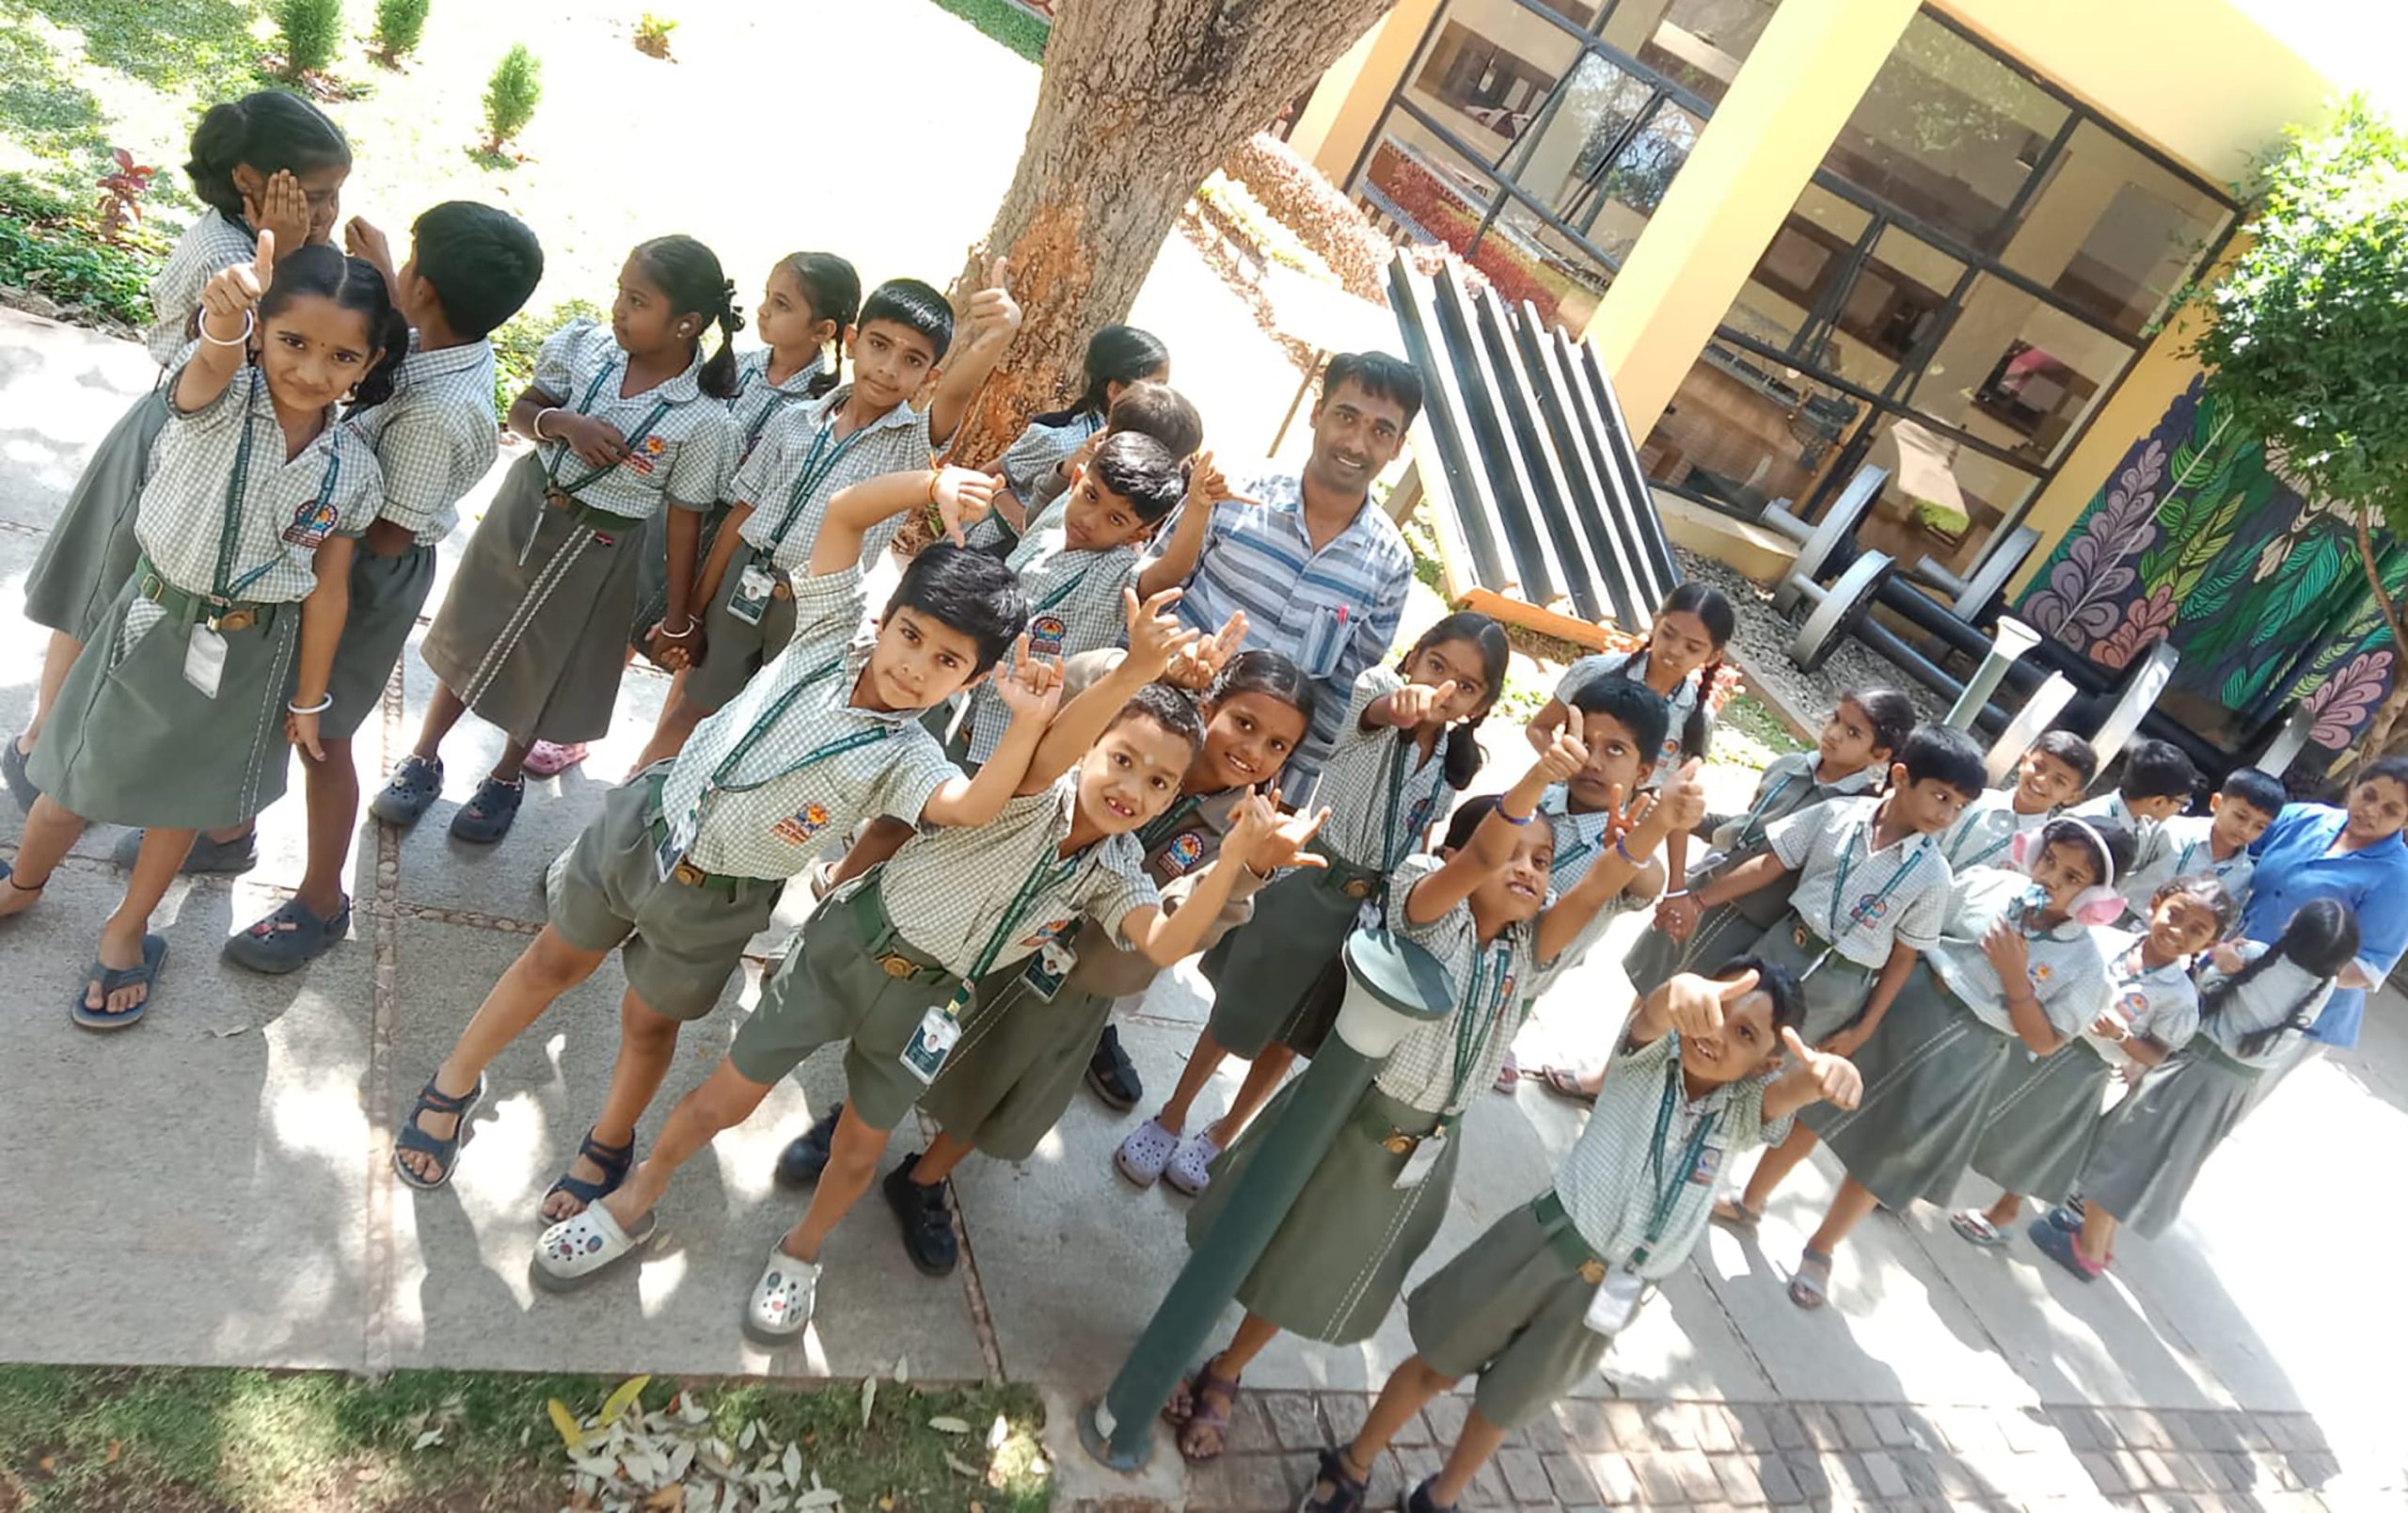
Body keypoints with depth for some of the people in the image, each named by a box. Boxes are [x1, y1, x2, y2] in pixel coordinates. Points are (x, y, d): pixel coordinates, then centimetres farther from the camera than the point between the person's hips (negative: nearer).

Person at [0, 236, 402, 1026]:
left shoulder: (352, 470, -12)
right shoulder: (219, 397, -18)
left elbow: (327, 590, -5)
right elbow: (213, 359, -45)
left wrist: (308, 699, 0)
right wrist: (225, 321, -69)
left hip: (251, 654, 2)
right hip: (157, 620, -1)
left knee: (186, 794, 20)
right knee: (80, 782, 17)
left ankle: (126, 932, 43)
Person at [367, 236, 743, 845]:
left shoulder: (704, 423, -23)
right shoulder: (584, 345, -14)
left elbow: (684, 520, -14)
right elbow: (519, 412, -1)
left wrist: (677, 616, -9)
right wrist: (563, 422, -24)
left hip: (597, 551, -3)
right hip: (524, 509, 3)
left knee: (546, 666, 16)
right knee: (471, 638, 18)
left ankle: (506, 777, 43)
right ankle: (423, 761, 40)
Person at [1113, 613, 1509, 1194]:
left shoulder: (1456, 761, 0)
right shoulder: (1376, 688, -15)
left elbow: (1422, 841, 9)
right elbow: (1378, 710, -40)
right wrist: (1402, 704, -62)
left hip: (1374, 906, 5)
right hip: (1309, 886, -4)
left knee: (1293, 1031, 19)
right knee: (1236, 1016, 11)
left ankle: (1223, 1136, 42)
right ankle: (1170, 1120, 36)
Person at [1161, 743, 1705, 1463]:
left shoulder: (1526, 945, -3)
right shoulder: (1429, 912, -16)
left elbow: (1598, 887, -19)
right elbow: (1475, 861, -36)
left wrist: (1661, 821, -37)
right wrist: (1535, 779, -53)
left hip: (1423, 1144, 5)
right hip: (1345, 1112, -5)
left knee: (1318, 1273, 20)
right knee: (1264, 1243, 14)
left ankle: (1223, 1377, 43)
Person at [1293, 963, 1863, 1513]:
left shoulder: (1741, 1109, -5)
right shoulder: (1651, 1055, -11)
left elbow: (1790, 1090, -27)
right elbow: (1650, 1017, -35)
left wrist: (1827, 1071, -53)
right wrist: (1681, 992, -61)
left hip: (1611, 1294, 2)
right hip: (1547, 1245, -2)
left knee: (1505, 1406, 20)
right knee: (1437, 1368, 12)